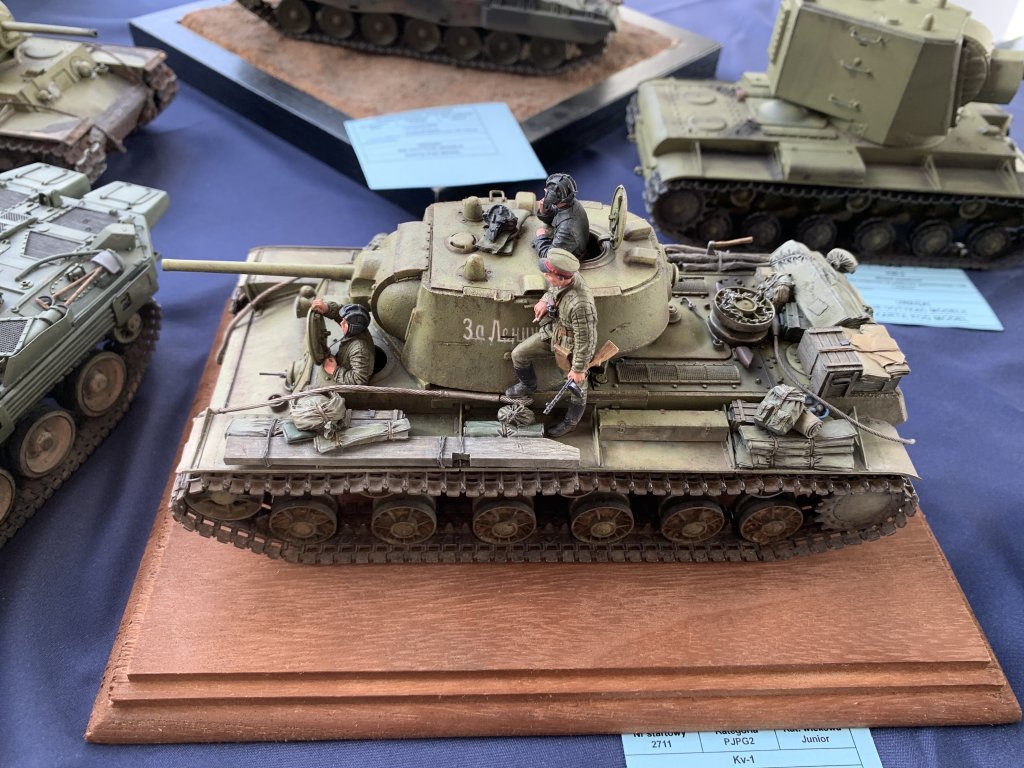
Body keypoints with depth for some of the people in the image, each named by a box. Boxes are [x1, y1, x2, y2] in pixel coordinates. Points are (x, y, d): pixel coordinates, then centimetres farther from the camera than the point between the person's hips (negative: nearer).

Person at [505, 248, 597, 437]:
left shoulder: (580, 304, -42)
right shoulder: (563, 278, -19)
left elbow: (585, 340, -30)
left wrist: (578, 369, -19)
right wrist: (545, 300, -12)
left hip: (572, 347, -8)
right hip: (553, 332, 8)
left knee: (577, 386, 18)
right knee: (518, 354, 14)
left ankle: (571, 421, 44)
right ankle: (528, 385, 44)